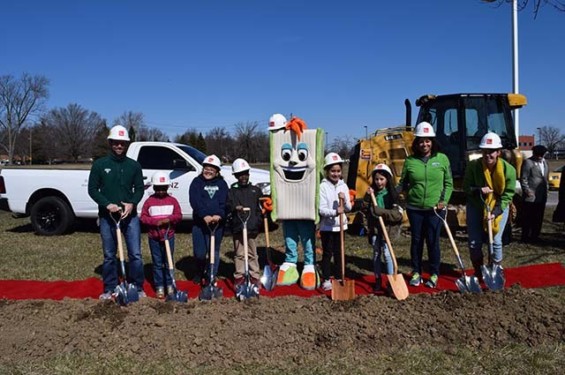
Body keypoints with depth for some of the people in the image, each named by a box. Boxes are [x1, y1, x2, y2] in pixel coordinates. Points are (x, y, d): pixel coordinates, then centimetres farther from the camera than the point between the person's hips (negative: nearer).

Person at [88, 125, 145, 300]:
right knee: (109, 255, 9)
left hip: (130, 215, 1)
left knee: (135, 254, -1)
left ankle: (137, 287, 13)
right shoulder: (100, 164, 1)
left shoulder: (134, 165, 5)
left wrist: (132, 203, -12)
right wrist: (107, 204, -14)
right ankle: (109, 289, 21)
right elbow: (92, 189, 0)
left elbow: (139, 188, 7)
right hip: (107, 216, 0)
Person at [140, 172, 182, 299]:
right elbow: (143, 217, -3)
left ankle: (169, 285, 20)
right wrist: (155, 222, -17)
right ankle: (159, 287, 14)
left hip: (169, 236, 1)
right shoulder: (149, 201, -1)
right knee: (157, 263, 6)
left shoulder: (172, 200, 1)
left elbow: (179, 216, 0)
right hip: (154, 237, 0)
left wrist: (169, 219, -19)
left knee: (168, 262, 9)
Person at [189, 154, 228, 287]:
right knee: (200, 252, -2)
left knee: (214, 251, 6)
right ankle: (200, 272, 27)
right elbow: (195, 201, -9)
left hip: (218, 222, 1)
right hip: (200, 222, -1)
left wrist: (219, 215, -23)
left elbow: (224, 202, -3)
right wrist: (205, 216, -23)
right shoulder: (197, 182, 5)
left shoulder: (222, 184, 10)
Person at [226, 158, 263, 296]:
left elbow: (262, 206, 8)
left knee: (252, 254, 6)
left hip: (252, 228, 0)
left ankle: (255, 278, 13)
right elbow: (228, 205, -5)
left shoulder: (256, 190, 10)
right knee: (239, 254, 5)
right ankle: (239, 277, 13)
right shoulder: (232, 190, 8)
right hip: (237, 228, 0)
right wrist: (234, 208, -27)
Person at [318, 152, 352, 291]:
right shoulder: (323, 186, -10)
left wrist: (344, 200, -18)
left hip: (340, 225, 4)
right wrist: (335, 212, -32)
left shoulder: (343, 186, 3)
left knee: (339, 253, 13)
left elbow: (349, 208, 2)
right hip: (327, 226, -4)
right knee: (327, 253, 4)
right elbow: (321, 209, -16)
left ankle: (339, 278, 24)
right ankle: (326, 280, 14)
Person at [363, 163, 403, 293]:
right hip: (374, 228, 4)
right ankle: (378, 280, 21)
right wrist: (367, 196, -15)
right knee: (376, 254, 10)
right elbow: (365, 208, -2)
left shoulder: (392, 194, -6)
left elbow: (397, 214, -13)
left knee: (386, 253, -5)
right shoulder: (372, 193, 4)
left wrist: (381, 211, -24)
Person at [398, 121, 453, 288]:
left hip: (435, 209, -1)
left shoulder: (442, 159, 0)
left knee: (433, 241, 3)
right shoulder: (410, 161, 0)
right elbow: (403, 184, 4)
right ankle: (416, 273, 24)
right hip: (414, 208, 1)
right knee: (416, 240, 10)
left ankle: (434, 275, 19)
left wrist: (444, 200, -8)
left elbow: (448, 183, 4)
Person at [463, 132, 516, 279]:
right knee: (474, 242, 2)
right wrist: (479, 190, -30)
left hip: (499, 208, -1)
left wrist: (495, 212, -25)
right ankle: (478, 272, 21)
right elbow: (466, 187, -9)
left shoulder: (508, 170, -19)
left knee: (496, 241, -2)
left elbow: (507, 195, -15)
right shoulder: (473, 166, -20)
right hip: (475, 207, 1)